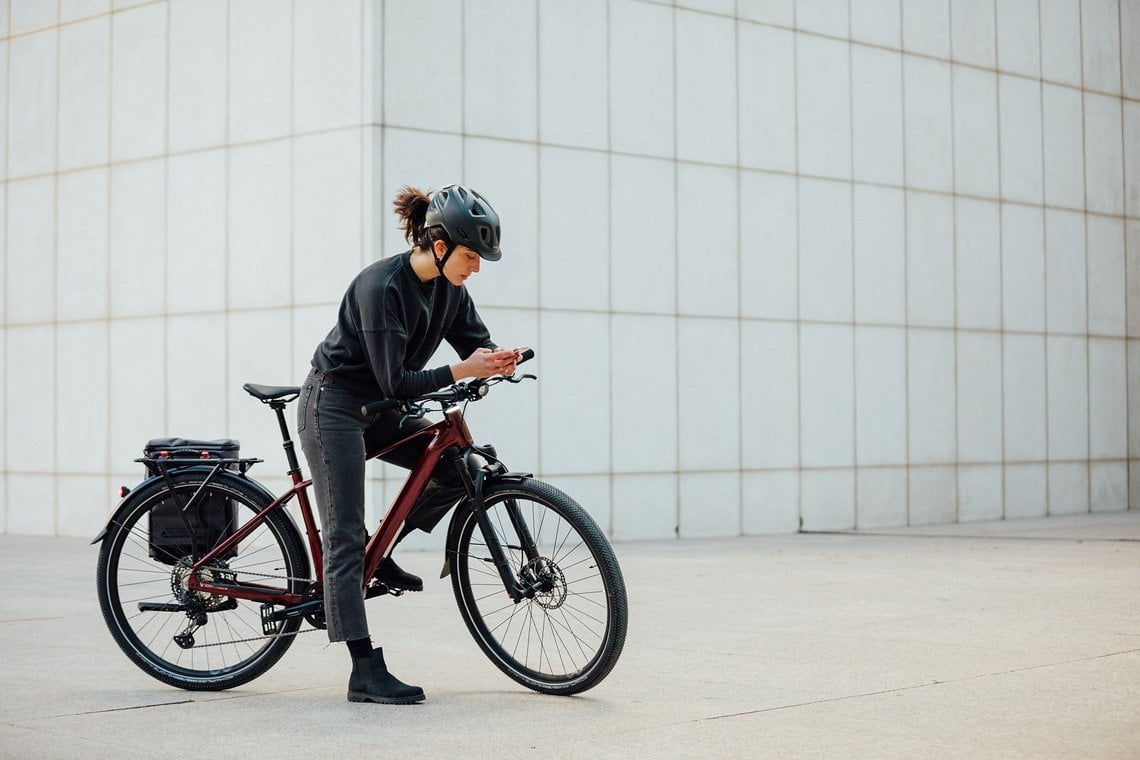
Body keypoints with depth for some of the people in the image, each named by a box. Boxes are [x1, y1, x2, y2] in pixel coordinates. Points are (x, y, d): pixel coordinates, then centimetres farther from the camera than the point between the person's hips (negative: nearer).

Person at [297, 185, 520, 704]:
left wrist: (498, 361, -22)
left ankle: (378, 554, 10)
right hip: (334, 406, -8)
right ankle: (365, 673, -12)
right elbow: (396, 382, -26)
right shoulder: (382, 286, -25)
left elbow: (477, 343, 1)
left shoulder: (448, 289, -1)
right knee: (345, 537, -10)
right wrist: (462, 370, -30)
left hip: (379, 410, 8)